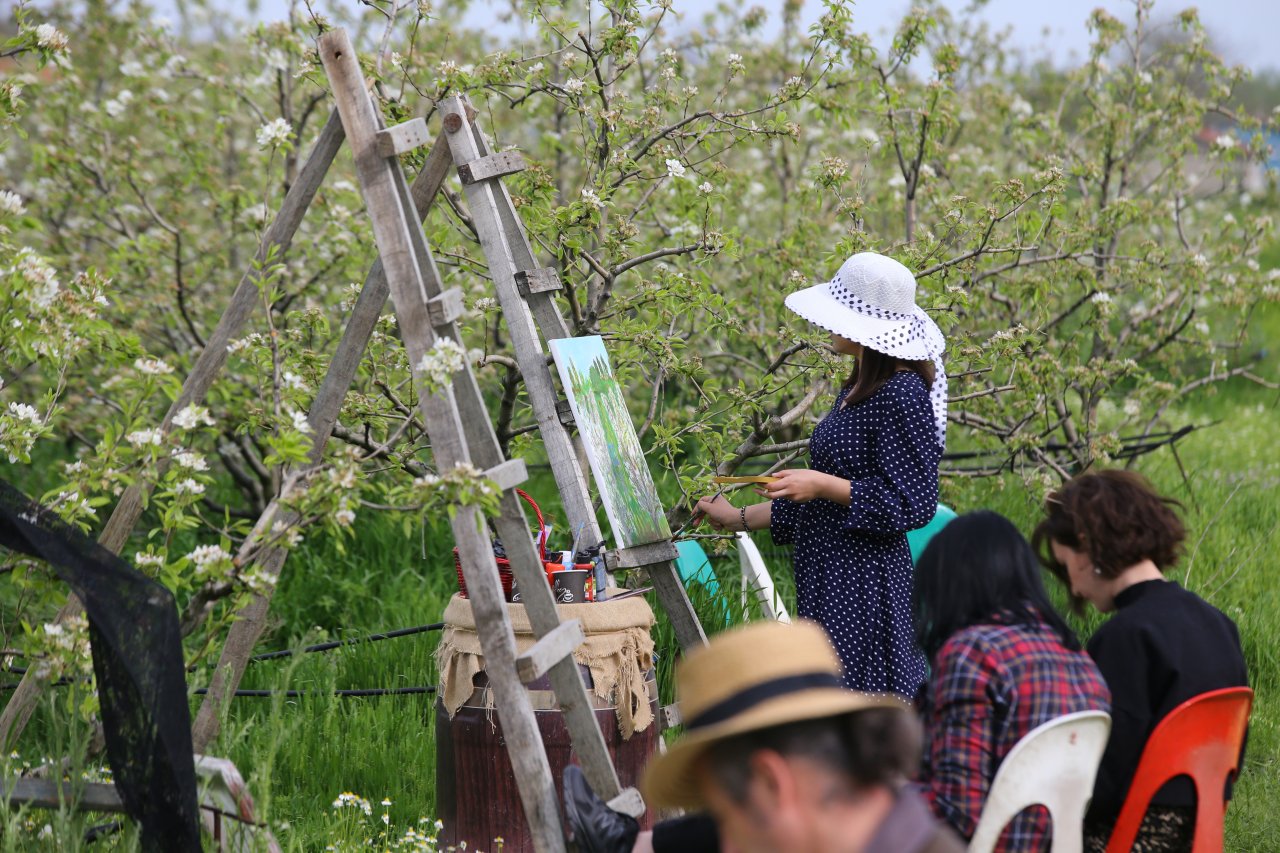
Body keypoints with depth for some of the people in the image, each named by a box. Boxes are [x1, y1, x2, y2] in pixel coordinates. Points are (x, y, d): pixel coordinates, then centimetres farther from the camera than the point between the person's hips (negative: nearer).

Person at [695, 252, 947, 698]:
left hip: (866, 585, -10)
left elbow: (911, 504, -18)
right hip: (829, 582, 10)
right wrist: (740, 518, 25)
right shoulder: (856, 391, 16)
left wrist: (825, 485, -20)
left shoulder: (901, 396, -15)